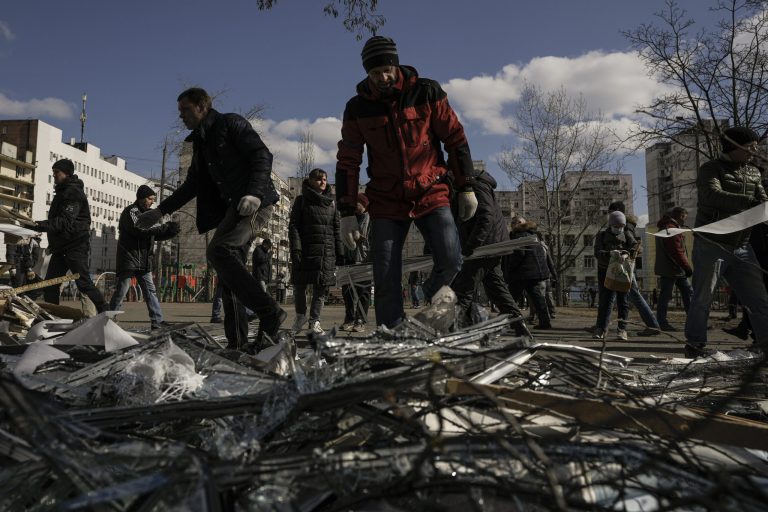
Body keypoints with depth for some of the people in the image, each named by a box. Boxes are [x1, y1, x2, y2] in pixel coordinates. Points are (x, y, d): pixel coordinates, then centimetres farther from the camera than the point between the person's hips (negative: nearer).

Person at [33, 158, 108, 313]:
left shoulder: (72, 192, -12)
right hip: (61, 246, 10)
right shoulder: (62, 192, 20)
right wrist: (41, 225, 16)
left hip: (75, 246, -10)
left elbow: (66, 221, -23)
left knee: (84, 283, -10)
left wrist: (42, 225, -30)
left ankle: (105, 313, -5)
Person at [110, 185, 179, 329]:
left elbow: (156, 235, 15)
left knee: (150, 291, 4)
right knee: (122, 290, -3)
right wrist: (165, 226, -22)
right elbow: (140, 229, -23)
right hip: (129, 258, -8)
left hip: (144, 260, 8)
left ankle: (157, 321, 4)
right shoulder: (130, 211, -8)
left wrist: (171, 232, -4)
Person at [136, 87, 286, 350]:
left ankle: (269, 313, -24)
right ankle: (237, 342, 3)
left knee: (218, 251, -25)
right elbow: (192, 185, 31)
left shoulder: (231, 123, 1)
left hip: (255, 203, -9)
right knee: (228, 267, 1)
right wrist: (160, 210, 27)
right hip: (232, 208, 9)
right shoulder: (200, 142, 25)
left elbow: (262, 157, -10)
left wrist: (254, 193, -25)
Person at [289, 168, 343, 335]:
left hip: (327, 251, 3)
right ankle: (301, 315, 24)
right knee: (300, 284, 3)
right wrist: (295, 249, -14)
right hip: (306, 249, -3)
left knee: (321, 286, 1)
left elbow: (336, 229, 14)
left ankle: (314, 320, 10)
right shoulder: (302, 200, 6)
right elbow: (293, 226, -2)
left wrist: (340, 254, 8)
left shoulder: (331, 202, 16)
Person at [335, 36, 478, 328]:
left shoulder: (426, 92, -3)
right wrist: (347, 212, -2)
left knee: (450, 261, -15)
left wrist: (465, 187, 1)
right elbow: (347, 162, 3)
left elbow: (455, 138, 2)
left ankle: (432, 296, 17)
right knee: (386, 281, -3)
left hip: (432, 194, -1)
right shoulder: (357, 108, 1)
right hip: (386, 202, 1)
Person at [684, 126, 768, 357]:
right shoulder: (711, 169, -6)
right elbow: (713, 196, -25)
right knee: (703, 298, 1)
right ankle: (694, 346, 11)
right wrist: (749, 202, -36)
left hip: (742, 247, 6)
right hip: (711, 245, -6)